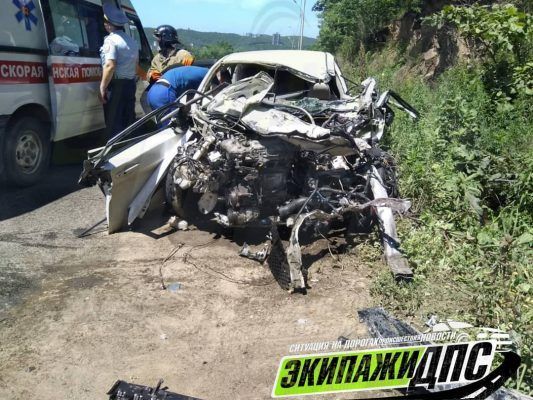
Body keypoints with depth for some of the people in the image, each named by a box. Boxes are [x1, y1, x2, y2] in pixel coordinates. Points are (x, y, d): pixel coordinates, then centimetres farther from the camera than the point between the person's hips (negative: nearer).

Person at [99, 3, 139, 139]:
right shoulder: (132, 41, 14)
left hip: (116, 85, -8)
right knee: (128, 121, 14)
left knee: (114, 123, -3)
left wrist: (102, 87, -18)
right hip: (131, 83, 8)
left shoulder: (111, 39, -12)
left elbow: (110, 66, -21)